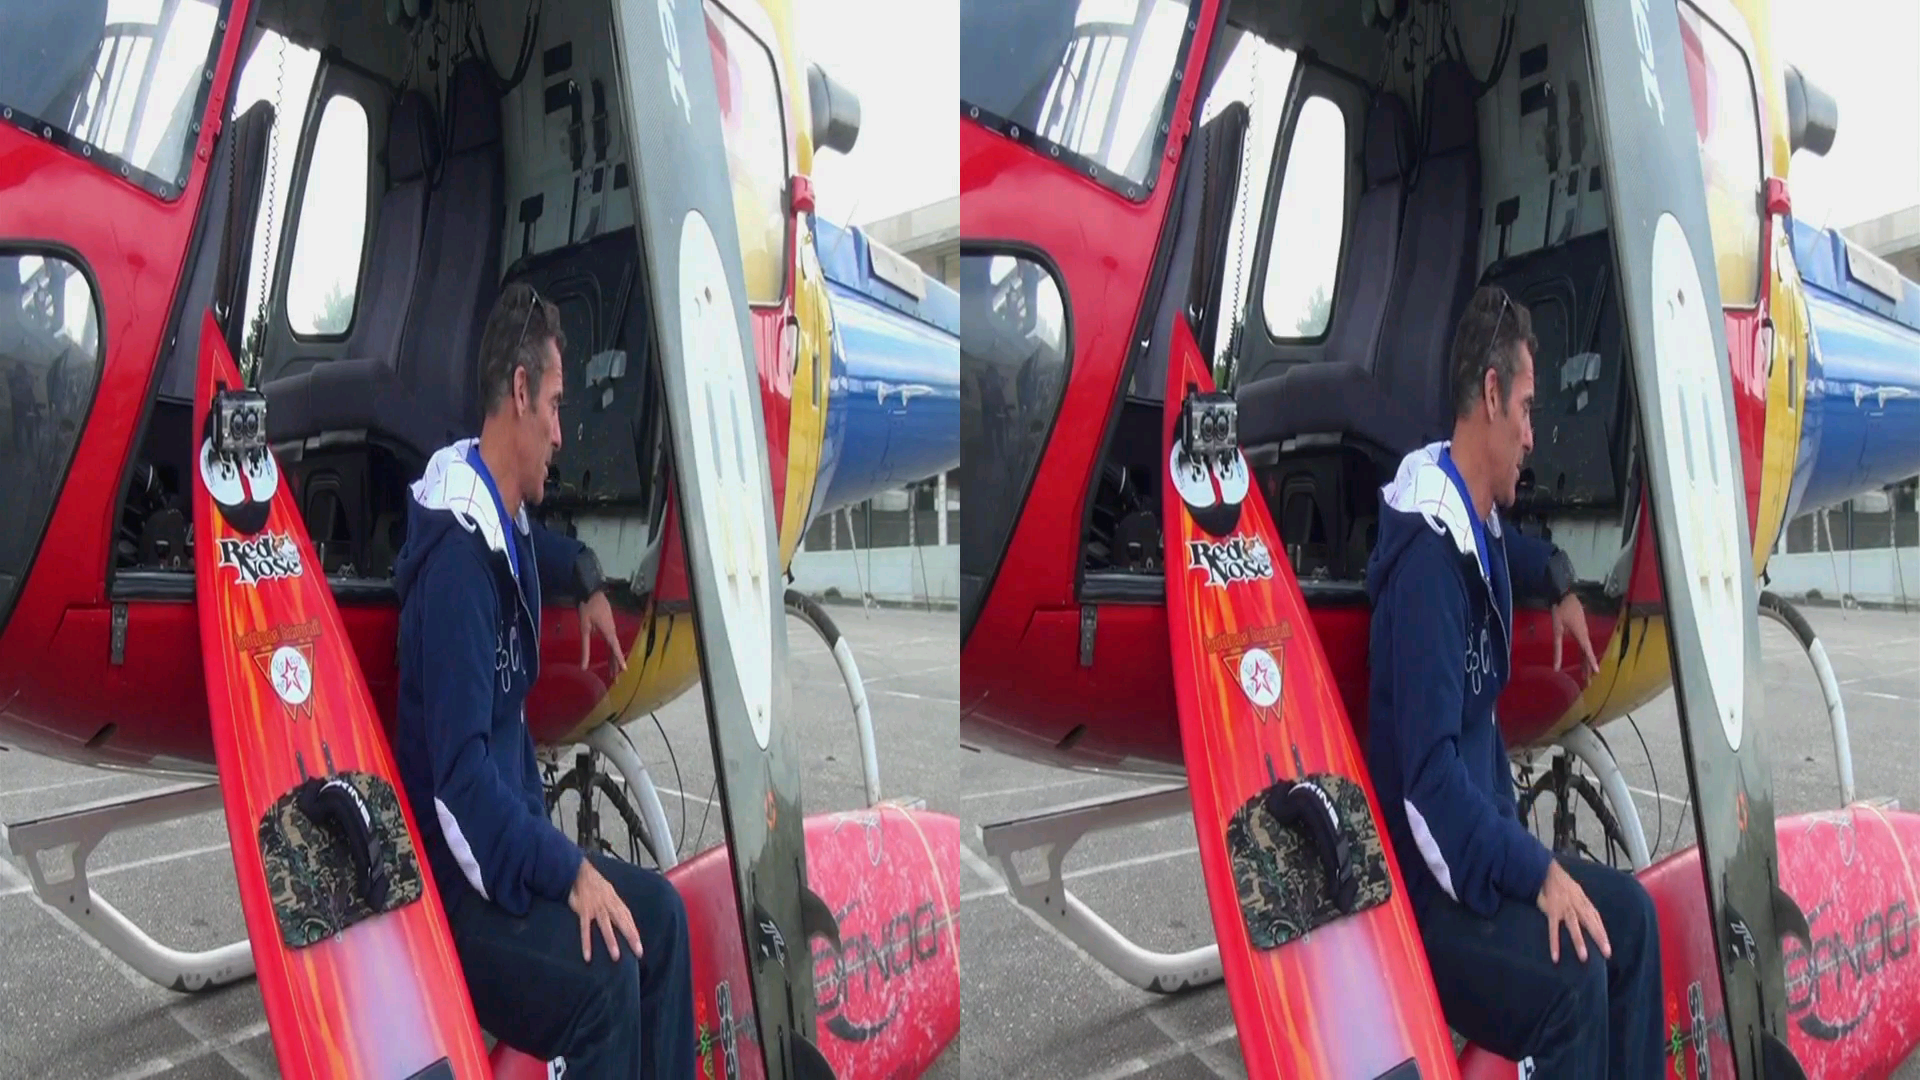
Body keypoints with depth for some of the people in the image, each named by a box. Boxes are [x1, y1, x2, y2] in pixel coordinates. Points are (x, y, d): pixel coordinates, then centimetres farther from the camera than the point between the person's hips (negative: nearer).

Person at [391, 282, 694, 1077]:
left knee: (660, 913, 5)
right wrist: (570, 871, -28)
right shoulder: (456, 562, -24)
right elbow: (460, 777, -29)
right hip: (454, 889, -10)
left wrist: (586, 579, 21)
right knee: (606, 973, -25)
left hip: (516, 847, 10)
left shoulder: (511, 527, 5)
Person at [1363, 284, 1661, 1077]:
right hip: (1425, 891, -10)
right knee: (1574, 974, -26)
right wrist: (1539, 872, -28)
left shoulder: (1481, 530, 6)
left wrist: (1558, 585, 21)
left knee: (1630, 914, 7)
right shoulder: (1427, 556, -24)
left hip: (1486, 855, 10)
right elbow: (1429, 775, -29)